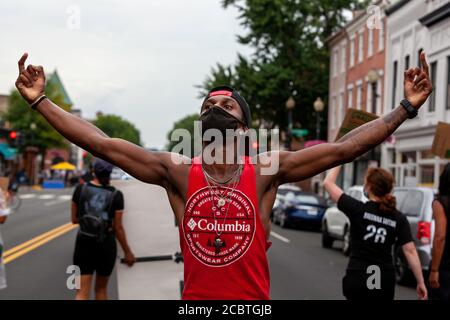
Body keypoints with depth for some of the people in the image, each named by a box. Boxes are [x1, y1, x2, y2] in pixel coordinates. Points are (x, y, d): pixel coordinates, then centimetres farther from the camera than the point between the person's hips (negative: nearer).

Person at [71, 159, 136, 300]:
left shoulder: (80, 189, -4)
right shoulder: (116, 195, -8)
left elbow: (74, 219, 3)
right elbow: (118, 228, -7)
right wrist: (127, 252, 3)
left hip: (84, 242, 0)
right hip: (106, 244, 0)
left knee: (82, 292, 1)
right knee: (101, 288, 20)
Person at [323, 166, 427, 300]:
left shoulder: (358, 210, -10)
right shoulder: (399, 219, -2)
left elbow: (328, 183, -4)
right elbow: (410, 251, -6)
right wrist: (421, 282, 1)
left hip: (357, 278, -3)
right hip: (385, 280, 3)